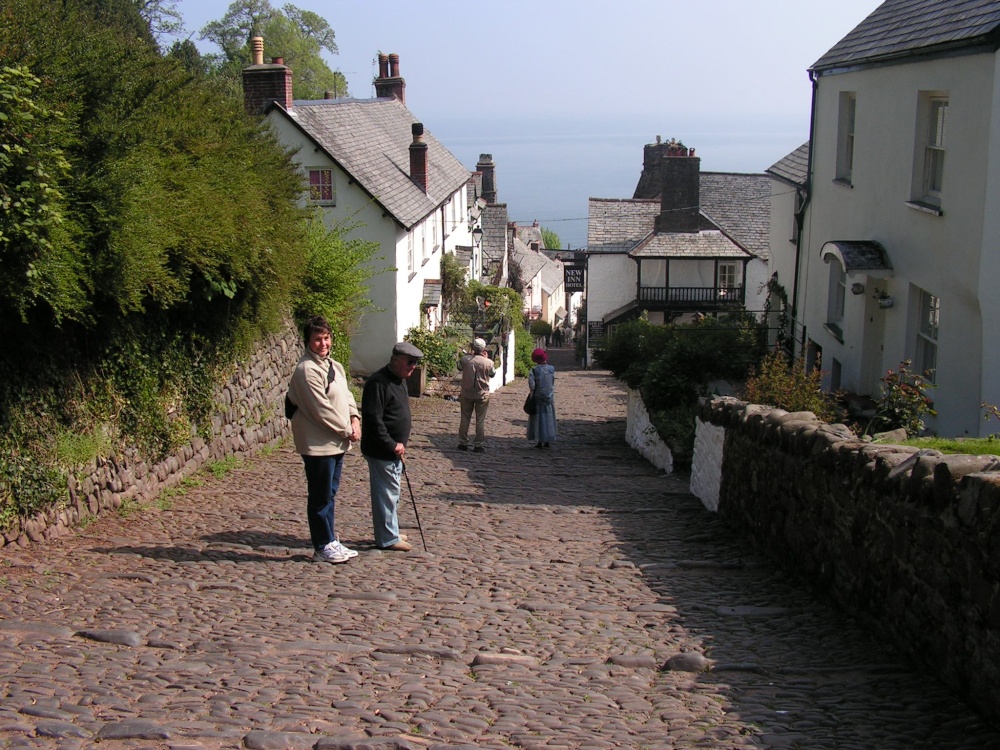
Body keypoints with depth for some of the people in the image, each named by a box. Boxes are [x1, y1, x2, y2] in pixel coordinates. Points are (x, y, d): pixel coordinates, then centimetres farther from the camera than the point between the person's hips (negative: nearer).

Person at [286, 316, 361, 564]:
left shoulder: (335, 366, 13)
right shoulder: (306, 370, -17)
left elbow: (346, 395, 17)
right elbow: (321, 409, -20)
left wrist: (354, 418, -3)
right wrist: (347, 431, -13)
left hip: (337, 442, 9)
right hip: (318, 443, -9)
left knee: (330, 495, 16)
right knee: (320, 497, 0)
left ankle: (330, 541, 24)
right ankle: (323, 547, 9)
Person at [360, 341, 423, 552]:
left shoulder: (400, 380, 12)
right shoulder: (379, 383, -21)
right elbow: (373, 420, -25)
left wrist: (399, 444, 17)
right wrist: (392, 445, -22)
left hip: (393, 450, 10)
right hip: (381, 452, -10)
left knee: (392, 492, 18)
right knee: (386, 492, -4)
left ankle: (391, 532, 30)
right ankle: (388, 538, 4)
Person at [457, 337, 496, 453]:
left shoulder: (465, 359, -10)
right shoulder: (488, 362, -12)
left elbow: (459, 366, 12)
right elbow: (493, 374, 7)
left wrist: (471, 354, 16)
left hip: (466, 393, 1)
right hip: (482, 395, -1)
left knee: (465, 418, 12)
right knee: (480, 420, 6)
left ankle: (463, 443, 16)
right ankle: (479, 445, 6)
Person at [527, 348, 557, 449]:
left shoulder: (534, 370, -15)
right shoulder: (551, 369, -4)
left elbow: (531, 385, -20)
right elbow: (553, 383, 4)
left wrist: (532, 392, -4)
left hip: (538, 398, -3)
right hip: (549, 398, 3)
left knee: (538, 419, 5)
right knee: (548, 418, 13)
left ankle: (539, 442, 5)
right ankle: (547, 441, 17)